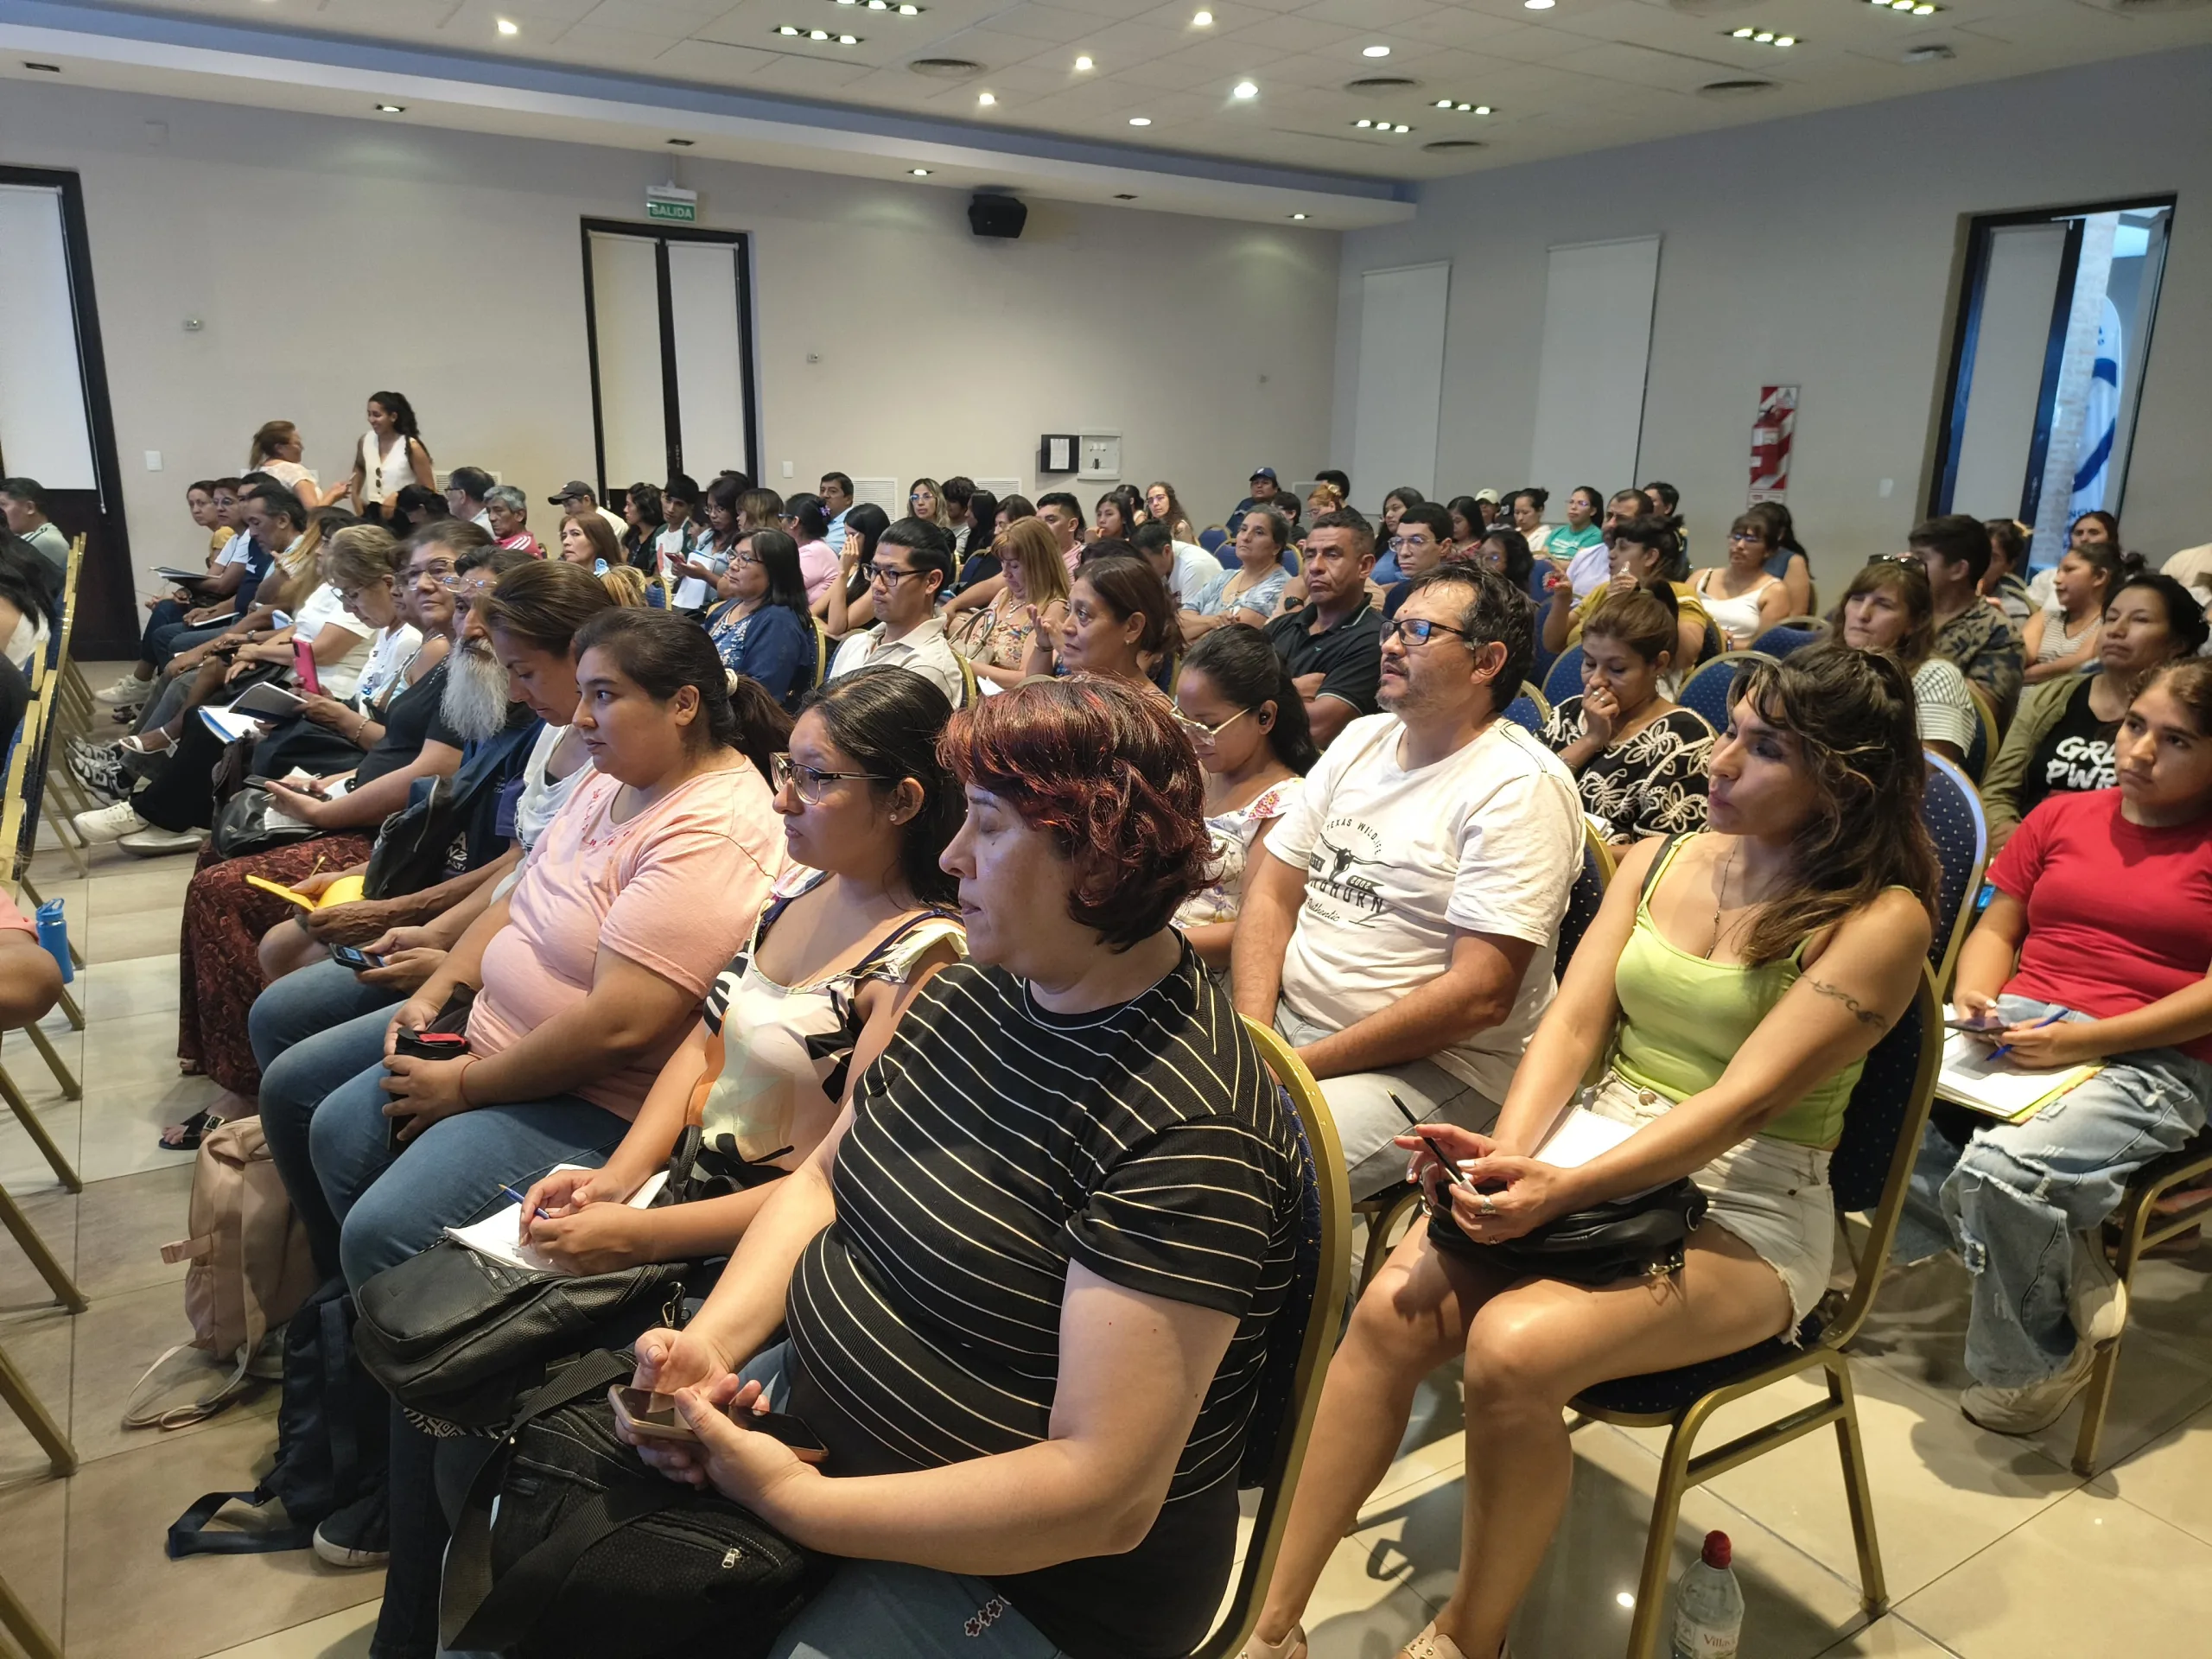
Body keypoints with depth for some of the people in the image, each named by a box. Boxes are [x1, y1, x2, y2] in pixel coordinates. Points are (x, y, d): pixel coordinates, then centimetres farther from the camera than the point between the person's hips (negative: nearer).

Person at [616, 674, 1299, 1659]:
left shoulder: (1184, 1134, -28)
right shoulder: (973, 992, -1)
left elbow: (1101, 1494, -28)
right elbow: (821, 1182, 7)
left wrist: (793, 1501, -24)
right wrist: (708, 1342, -10)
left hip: (1023, 1578, -7)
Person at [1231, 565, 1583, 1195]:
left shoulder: (1521, 787, -13)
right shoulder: (1360, 739, 11)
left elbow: (1480, 995, -20)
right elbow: (1271, 890, 9)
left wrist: (1299, 1064, -18)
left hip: (1430, 1064, -7)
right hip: (1286, 1013, 7)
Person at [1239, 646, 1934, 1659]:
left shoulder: (1879, 920, -8)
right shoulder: (1658, 863, 9)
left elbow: (1743, 1098, -18)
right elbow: (1572, 1025, 1)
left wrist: (1561, 1191, -28)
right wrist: (1506, 1154, -18)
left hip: (1742, 1216, -4)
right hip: (1591, 1158, 5)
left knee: (1511, 1349, -29)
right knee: (1391, 1309, -21)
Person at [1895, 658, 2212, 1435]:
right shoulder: (2062, 815, 18)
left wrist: (2085, 1040, -16)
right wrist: (1975, 1000, -4)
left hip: (2148, 1059, -5)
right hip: (2013, 1030, 5)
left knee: (2004, 1168, -33)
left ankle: (2033, 1360, -2)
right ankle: (2061, 1266, -7)